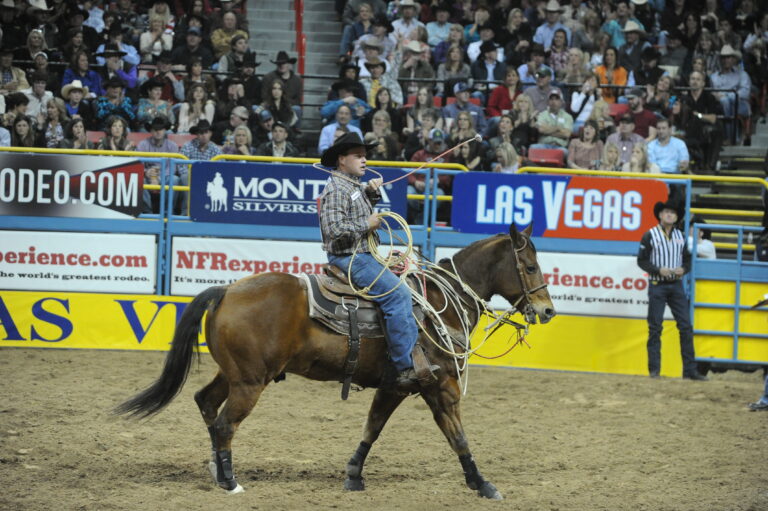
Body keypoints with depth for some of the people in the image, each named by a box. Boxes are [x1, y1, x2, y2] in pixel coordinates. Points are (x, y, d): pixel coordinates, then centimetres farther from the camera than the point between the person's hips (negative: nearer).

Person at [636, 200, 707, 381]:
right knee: (655, 328, -2)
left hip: (676, 285, 4)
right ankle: (654, 369, 3)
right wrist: (658, 270, -17)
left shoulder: (680, 236, 10)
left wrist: (684, 269, -7)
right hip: (657, 285, -4)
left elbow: (687, 259, 14)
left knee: (686, 326, -1)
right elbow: (642, 260, -4)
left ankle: (690, 370, 2)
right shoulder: (650, 235, -2)